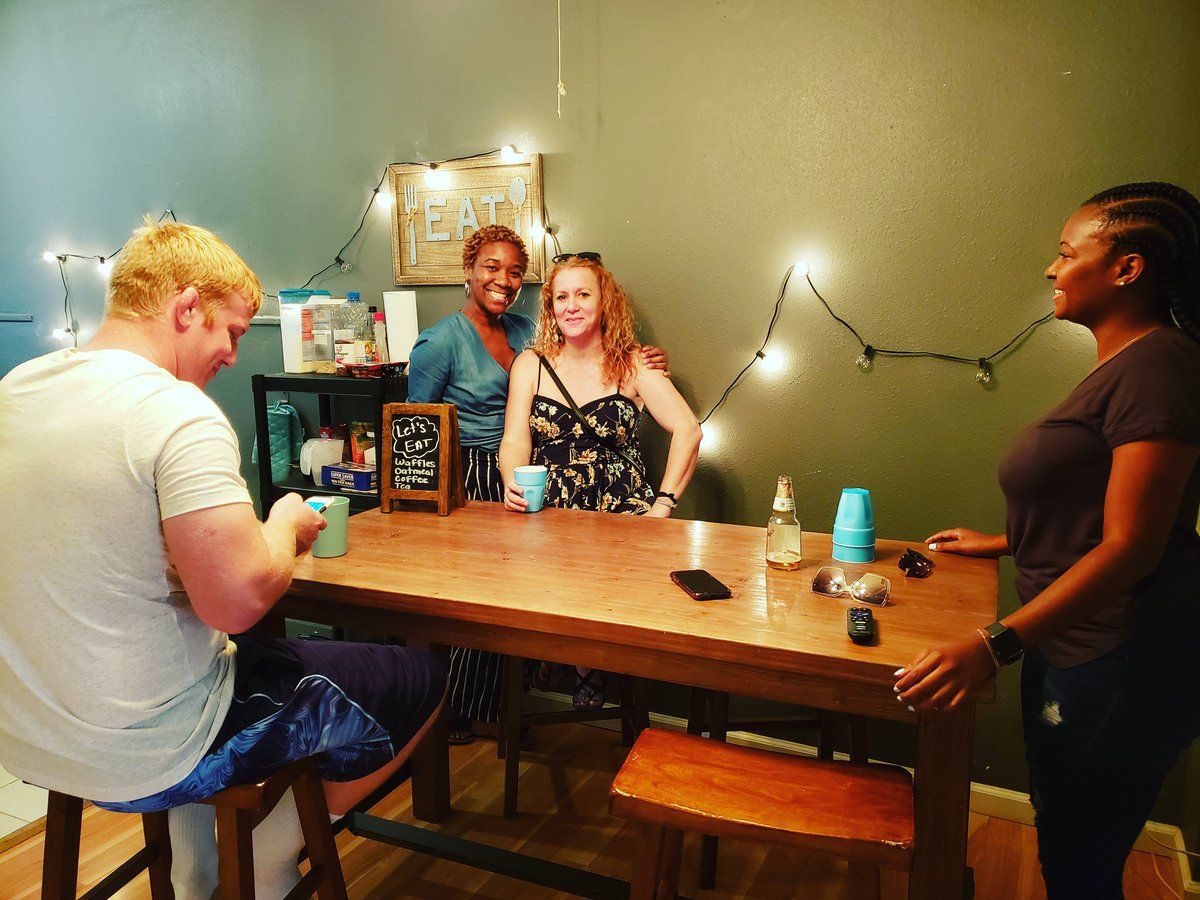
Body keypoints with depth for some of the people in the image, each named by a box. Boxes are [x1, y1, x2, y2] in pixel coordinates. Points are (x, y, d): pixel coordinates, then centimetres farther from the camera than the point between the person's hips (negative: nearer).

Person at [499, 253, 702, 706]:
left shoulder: (632, 366, 4)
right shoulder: (530, 364, 9)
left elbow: (688, 431, -5)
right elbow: (514, 439, 0)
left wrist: (662, 505, -14)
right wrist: (514, 483, -22)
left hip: (622, 511, -1)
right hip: (549, 513, 1)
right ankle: (586, 671, 2)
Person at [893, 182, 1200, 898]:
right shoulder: (1123, 363, 14)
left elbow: (1130, 545, -25)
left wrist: (996, 645, -30)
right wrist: (1005, 542, 22)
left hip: (1120, 669, -10)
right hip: (1071, 648, 10)